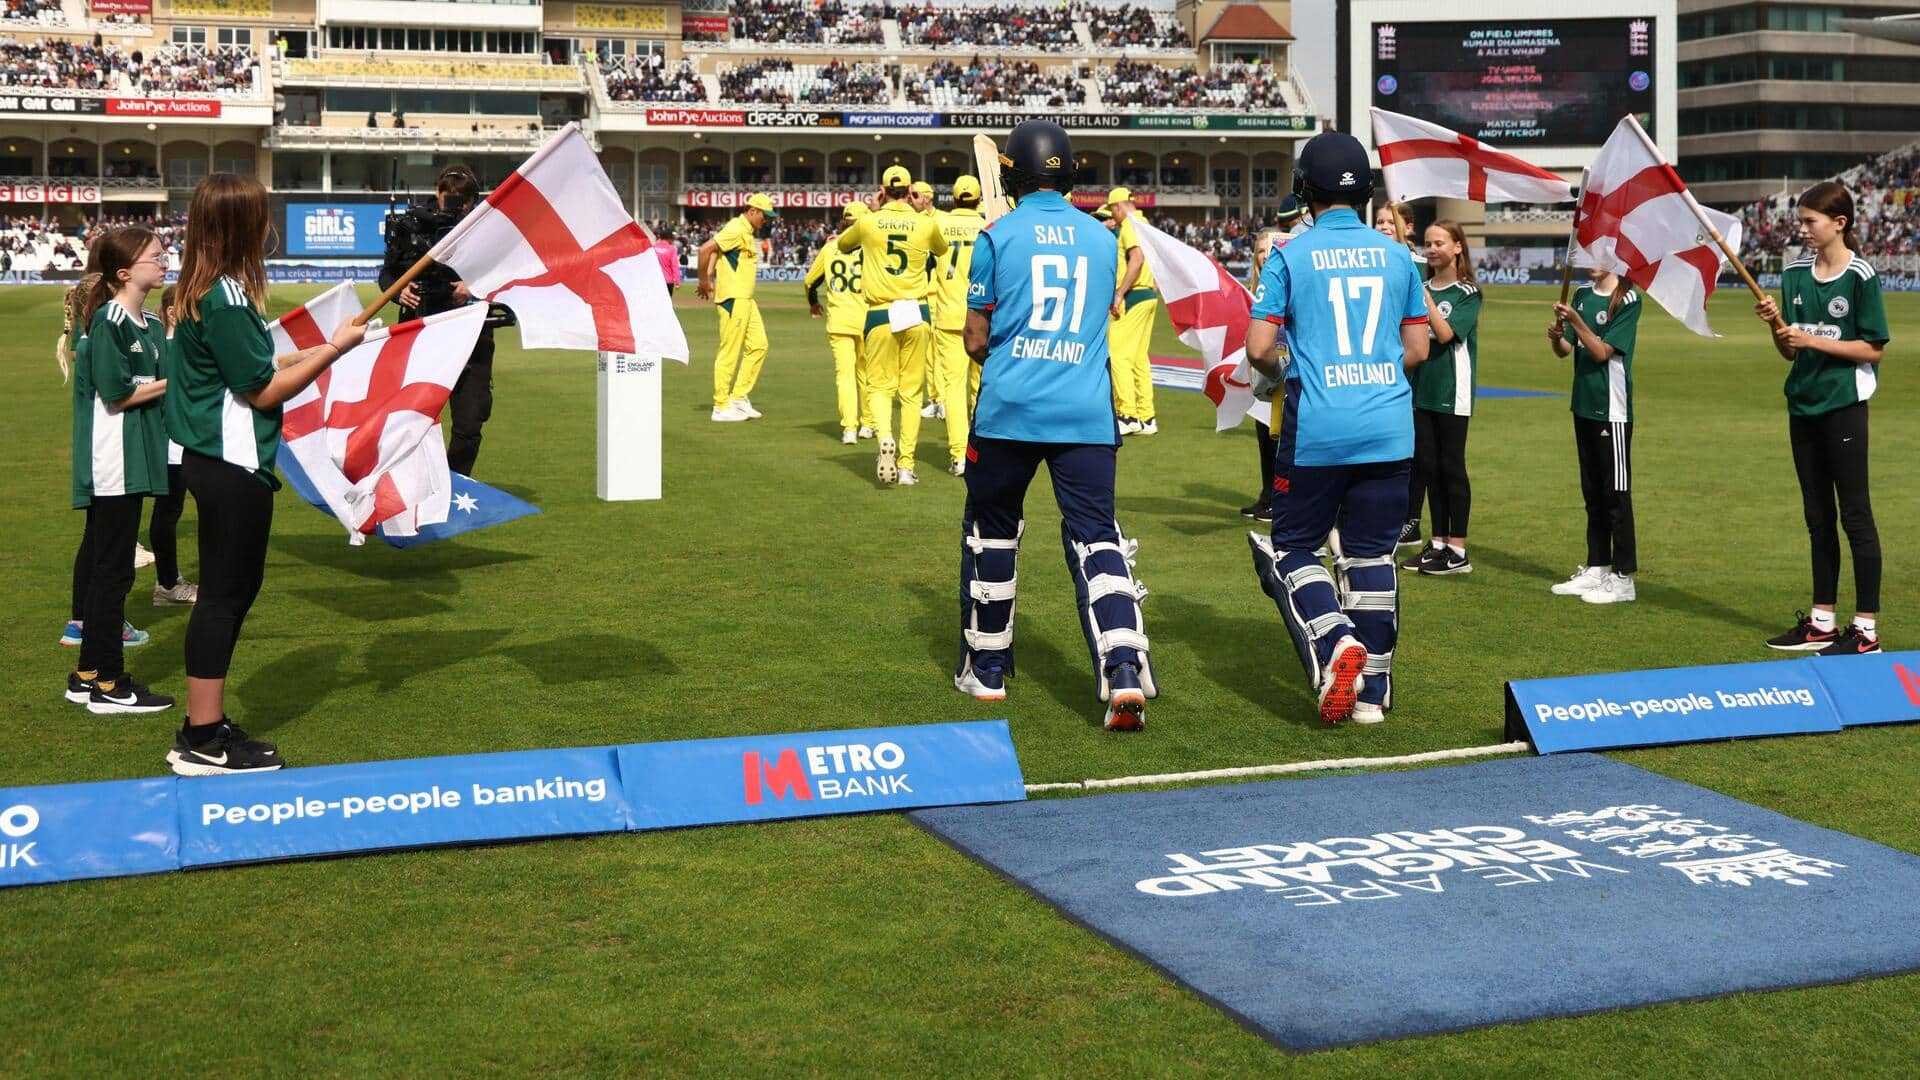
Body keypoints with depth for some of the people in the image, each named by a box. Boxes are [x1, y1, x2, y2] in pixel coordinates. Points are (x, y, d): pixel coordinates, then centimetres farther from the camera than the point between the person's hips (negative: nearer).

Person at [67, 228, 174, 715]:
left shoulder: (151, 323, 13)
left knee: (106, 567, 14)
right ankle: (107, 685, 3)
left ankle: (89, 675, 22)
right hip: (112, 461, -9)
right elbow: (116, 395, -17)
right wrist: (174, 382, -10)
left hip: (134, 461, 9)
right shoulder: (109, 321, -13)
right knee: (112, 570, -3)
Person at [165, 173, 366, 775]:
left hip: (214, 458, 10)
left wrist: (308, 353, 13)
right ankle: (203, 743, 1)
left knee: (234, 587, 17)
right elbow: (263, 391, -16)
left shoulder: (200, 292, 11)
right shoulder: (226, 298, -19)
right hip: (233, 462, -10)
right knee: (224, 592, -4)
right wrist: (334, 350, -9)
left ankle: (205, 726, 23)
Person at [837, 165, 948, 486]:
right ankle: (906, 465, 6)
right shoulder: (926, 224, 0)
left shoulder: (868, 223, -1)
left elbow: (842, 245, 21)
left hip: (881, 314, -1)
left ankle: (885, 436, -22)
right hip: (916, 313, 1)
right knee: (911, 391, 8)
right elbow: (942, 249, 23)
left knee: (880, 386, 8)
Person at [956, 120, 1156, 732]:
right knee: (1097, 538, 0)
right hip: (1088, 412, 2)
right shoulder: (1104, 240, 11)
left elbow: (976, 341, 3)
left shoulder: (997, 237, 0)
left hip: (1008, 410, -2)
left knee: (991, 534, 15)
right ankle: (1125, 671, -19)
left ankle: (986, 669, 24)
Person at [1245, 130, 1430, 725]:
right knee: (1371, 554, 11)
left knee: (1289, 546, 11)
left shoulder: (1290, 256, -3)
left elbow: (1258, 348, -7)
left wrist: (1279, 370, 15)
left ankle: (1335, 642, -12)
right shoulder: (1395, 255, 7)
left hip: (1317, 431, -3)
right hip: (1390, 429, 4)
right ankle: (1372, 691, 13)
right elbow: (1417, 349, 10)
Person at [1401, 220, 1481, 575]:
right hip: (1422, 387, 6)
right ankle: (1439, 543, 15)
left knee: (1451, 467, -2)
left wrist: (1422, 294, -19)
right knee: (1427, 466, 7)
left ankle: (1457, 551, 2)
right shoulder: (1422, 289, 10)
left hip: (1452, 391, -6)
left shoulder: (1467, 293, -6)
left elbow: (1445, 333, -19)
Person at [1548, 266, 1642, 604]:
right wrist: (1556, 336, -12)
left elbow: (1602, 353, -15)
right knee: (1592, 493, 13)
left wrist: (1575, 321, -24)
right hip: (1584, 405, 7)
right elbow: (1565, 351, 9)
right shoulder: (1582, 295, 10)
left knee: (1616, 493, -2)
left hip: (1612, 408, -7)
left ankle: (1622, 576, 3)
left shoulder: (1627, 299, -10)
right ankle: (1596, 568, 22)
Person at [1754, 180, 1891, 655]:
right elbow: (1790, 351, 10)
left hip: (1844, 405, -6)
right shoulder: (1795, 273, 7)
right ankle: (1822, 621, 20)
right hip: (1803, 403, 6)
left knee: (1855, 514, -2)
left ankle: (1866, 628, 3)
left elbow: (1874, 348, -11)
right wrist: (1777, 324, -8)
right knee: (1818, 516, 12)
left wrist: (1815, 340, -18)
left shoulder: (1860, 275, -10)